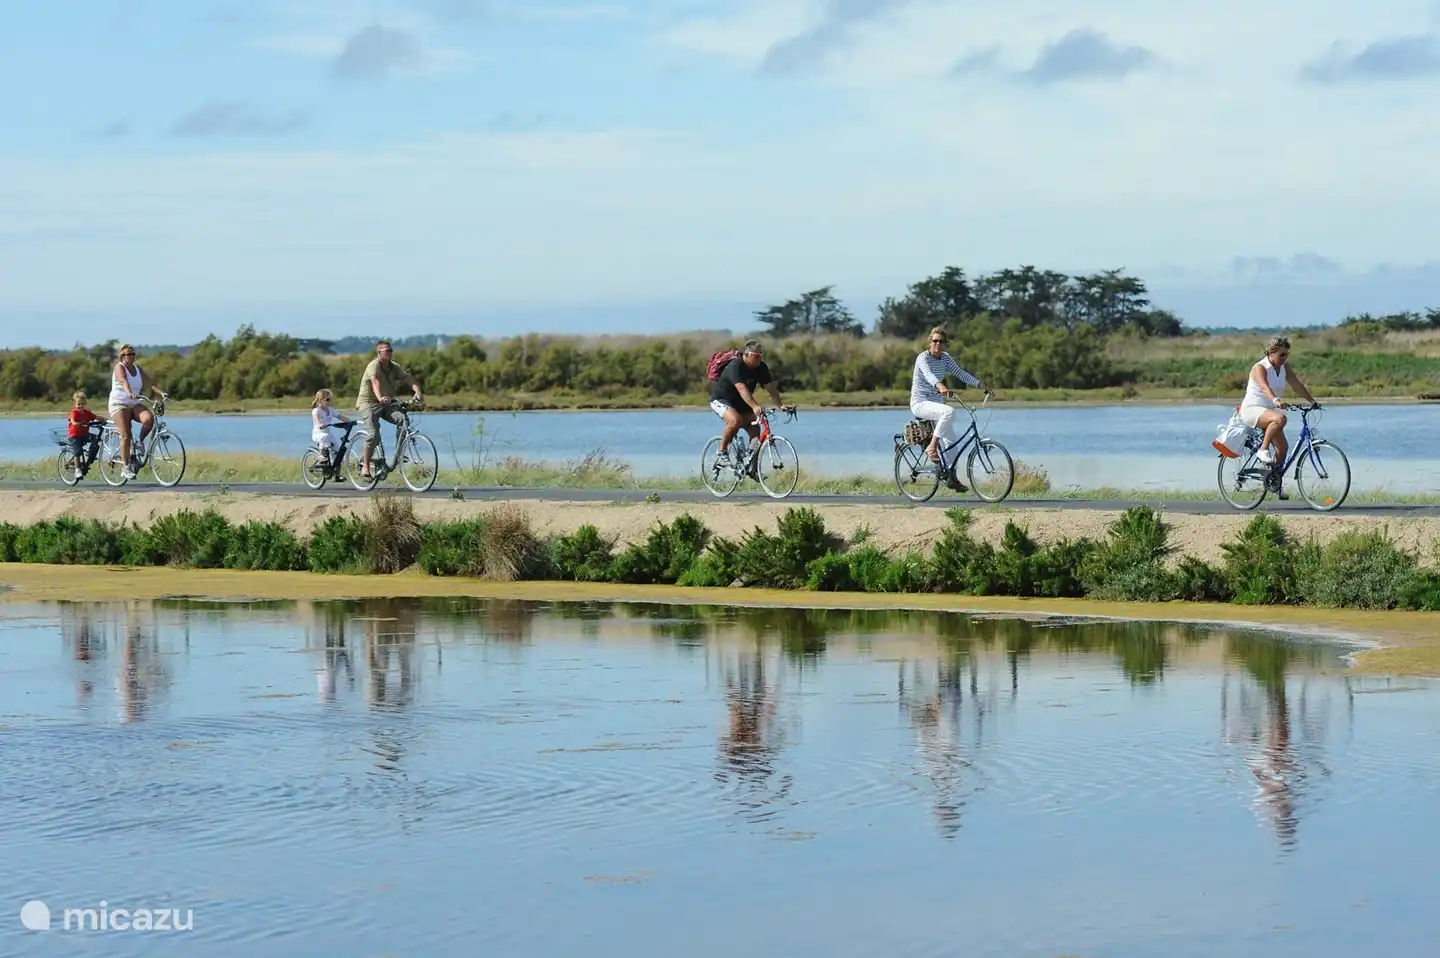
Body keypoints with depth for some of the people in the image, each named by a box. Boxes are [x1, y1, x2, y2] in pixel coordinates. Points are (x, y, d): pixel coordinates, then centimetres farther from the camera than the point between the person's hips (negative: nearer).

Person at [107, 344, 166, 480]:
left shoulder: (137, 369, 12)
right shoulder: (119, 367, -6)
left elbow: (150, 382, 2)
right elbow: (123, 381, -27)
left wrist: (161, 393, -16)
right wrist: (129, 393, -47)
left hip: (134, 404, 5)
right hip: (119, 405, -5)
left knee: (149, 418, -26)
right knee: (126, 436, -16)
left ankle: (140, 442, -1)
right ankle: (127, 467, -9)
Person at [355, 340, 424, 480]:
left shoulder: (394, 367, 5)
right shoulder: (374, 365, -15)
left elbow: (409, 378, -6)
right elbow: (375, 381, -34)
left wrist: (418, 392, -27)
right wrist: (380, 398, -53)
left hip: (386, 404, 6)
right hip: (369, 403, -6)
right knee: (373, 435, -20)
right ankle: (365, 466, -6)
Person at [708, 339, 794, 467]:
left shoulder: (760, 367, -7)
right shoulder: (735, 366, -29)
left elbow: (771, 387, -10)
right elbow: (742, 389, -42)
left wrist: (781, 405, -25)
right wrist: (754, 406, -55)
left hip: (740, 403, 7)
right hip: (721, 399, -7)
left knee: (755, 429, -8)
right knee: (736, 420, -34)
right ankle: (721, 454, -19)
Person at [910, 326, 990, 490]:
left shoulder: (945, 358, 7)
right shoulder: (923, 358, -15)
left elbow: (960, 373, 2)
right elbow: (928, 375, -34)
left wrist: (980, 384, -11)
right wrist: (940, 386, -55)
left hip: (936, 403, 7)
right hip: (920, 403, -7)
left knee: (951, 439, 2)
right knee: (949, 411, -34)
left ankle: (952, 477, 11)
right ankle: (932, 447, -25)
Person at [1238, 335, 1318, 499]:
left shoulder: (1284, 368, 7)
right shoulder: (1260, 368, -16)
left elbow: (1297, 385, 4)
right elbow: (1264, 387, -34)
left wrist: (1312, 401, -6)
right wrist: (1276, 400, -52)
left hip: (1268, 411, 8)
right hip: (1252, 409, -8)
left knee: (1281, 446, 0)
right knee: (1280, 418, -35)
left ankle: (1275, 483, 15)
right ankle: (1263, 451, -25)